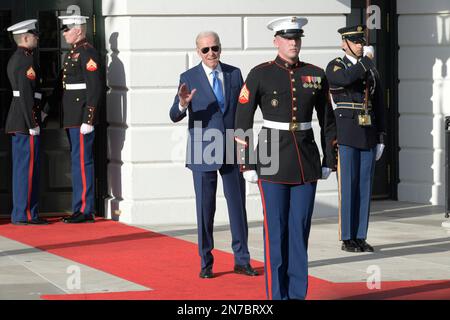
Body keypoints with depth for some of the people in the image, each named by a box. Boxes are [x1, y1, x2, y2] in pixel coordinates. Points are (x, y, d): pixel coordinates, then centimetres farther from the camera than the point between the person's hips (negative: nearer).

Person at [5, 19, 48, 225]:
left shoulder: (15, 59, 16)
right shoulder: (27, 61, -15)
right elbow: (26, 94, -21)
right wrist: (33, 124, -19)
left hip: (17, 121, 10)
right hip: (26, 121, -10)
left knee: (21, 168, 12)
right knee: (28, 168, -6)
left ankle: (21, 213, 15)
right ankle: (24, 214, -4)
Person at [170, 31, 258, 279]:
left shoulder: (234, 74, 6)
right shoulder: (189, 78, -3)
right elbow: (174, 116, -9)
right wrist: (182, 104, -31)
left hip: (232, 151, 3)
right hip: (203, 153, -3)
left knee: (238, 206, 6)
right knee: (205, 209, 2)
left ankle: (242, 260, 14)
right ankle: (206, 263, 12)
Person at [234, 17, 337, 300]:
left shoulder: (316, 75, 5)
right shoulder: (260, 75, -5)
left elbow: (328, 121, 11)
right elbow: (242, 122, -4)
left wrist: (329, 161, 7)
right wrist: (247, 165, -8)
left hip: (306, 162, 3)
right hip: (273, 160, -3)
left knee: (300, 228, 5)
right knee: (276, 231, -1)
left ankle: (298, 294, 13)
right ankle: (278, 295, 6)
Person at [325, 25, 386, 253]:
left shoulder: (372, 71, 14)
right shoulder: (334, 67, -1)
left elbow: (379, 107, 14)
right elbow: (347, 78, -27)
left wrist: (381, 140, 8)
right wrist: (366, 59, -14)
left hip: (368, 137, 5)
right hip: (345, 137, -5)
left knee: (365, 187, 4)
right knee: (348, 187, -4)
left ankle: (360, 237, 10)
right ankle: (347, 238, 2)